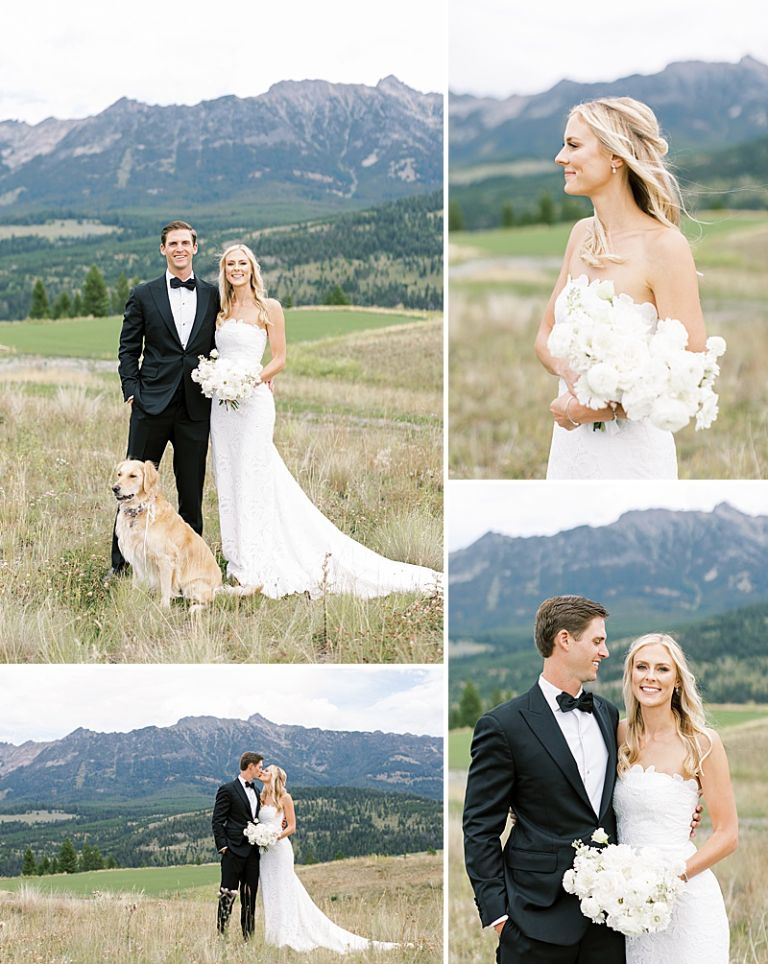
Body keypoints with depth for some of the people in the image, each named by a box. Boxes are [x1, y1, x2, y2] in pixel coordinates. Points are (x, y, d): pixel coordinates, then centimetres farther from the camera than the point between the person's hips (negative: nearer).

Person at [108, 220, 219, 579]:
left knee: (192, 491, 7)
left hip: (196, 407, 1)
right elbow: (128, 350, 5)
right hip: (152, 405, -1)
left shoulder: (212, 296, 8)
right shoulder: (143, 295, 5)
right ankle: (119, 564, 8)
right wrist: (132, 392, -4)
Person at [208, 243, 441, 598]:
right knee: (228, 480, 7)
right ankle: (238, 560, 16)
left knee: (253, 479, -7)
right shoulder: (220, 310, 14)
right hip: (222, 403, 6)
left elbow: (279, 359, -4)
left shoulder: (269, 308, -1)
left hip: (254, 399, -6)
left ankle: (256, 568, -3)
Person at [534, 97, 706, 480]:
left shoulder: (664, 245, -14)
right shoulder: (583, 234, 6)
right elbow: (545, 335, 11)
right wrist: (569, 371, -10)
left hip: (630, 452, -6)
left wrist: (602, 409, -18)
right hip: (569, 444, 6)